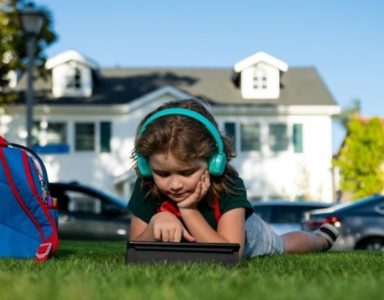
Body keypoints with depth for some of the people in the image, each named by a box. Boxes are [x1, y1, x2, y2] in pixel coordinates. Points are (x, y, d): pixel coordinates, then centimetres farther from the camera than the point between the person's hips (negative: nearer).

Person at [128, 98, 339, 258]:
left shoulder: (228, 187, -44)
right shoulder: (145, 188, -36)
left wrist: (189, 211, -53)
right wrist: (155, 224, -52)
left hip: (244, 238, -2)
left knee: (283, 245, 31)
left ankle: (321, 237, 62)